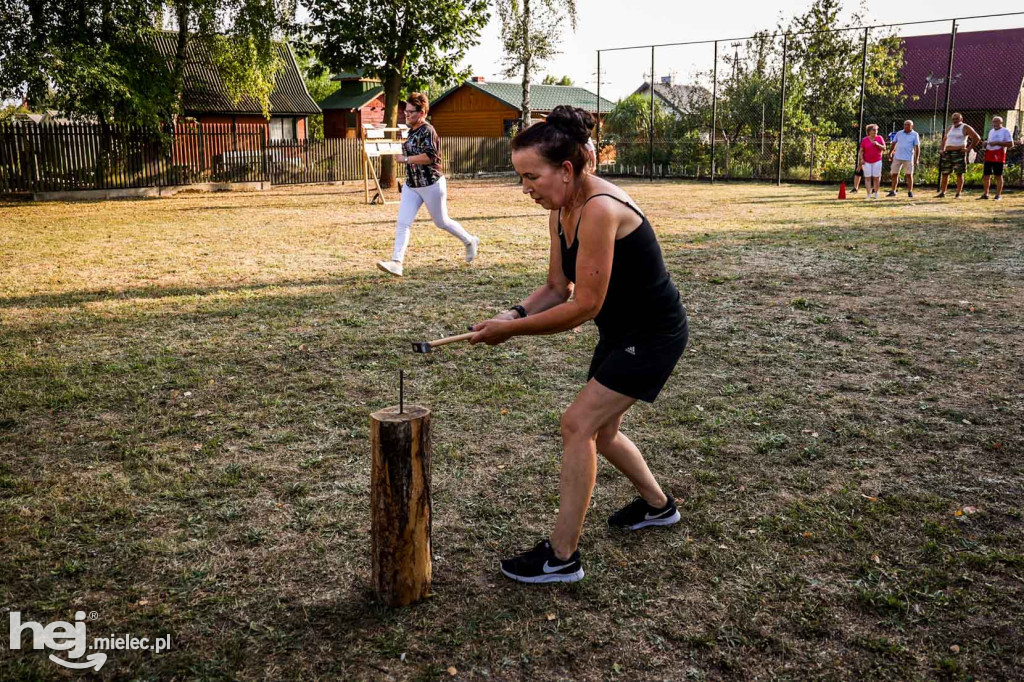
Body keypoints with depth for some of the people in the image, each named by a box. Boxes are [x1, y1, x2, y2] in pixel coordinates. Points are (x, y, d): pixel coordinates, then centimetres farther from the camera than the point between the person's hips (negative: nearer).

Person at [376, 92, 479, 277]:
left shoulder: (427, 131, -16)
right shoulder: (412, 131, 12)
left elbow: (430, 156, -29)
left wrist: (406, 159, -24)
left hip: (432, 185, -8)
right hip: (411, 186, 8)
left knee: (441, 222, 8)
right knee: (402, 224, -6)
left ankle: (470, 242, 33)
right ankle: (396, 263, -11)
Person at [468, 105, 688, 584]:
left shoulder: (600, 209, -29)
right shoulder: (561, 210, -1)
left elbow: (585, 306, -29)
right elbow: (557, 288, 5)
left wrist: (512, 329, -22)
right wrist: (516, 314, -13)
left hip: (654, 334, -9)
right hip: (621, 333, 10)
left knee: (578, 424, -13)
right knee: (600, 430, 19)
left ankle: (562, 557, -2)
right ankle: (657, 505, 45)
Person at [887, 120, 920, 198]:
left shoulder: (915, 135, 0)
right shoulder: (899, 133, 8)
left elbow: (917, 148, -1)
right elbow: (893, 144, 14)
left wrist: (916, 159, -6)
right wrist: (890, 154, 8)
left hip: (908, 158, -3)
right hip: (897, 157, 3)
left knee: (909, 174, -1)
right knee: (894, 174, 5)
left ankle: (910, 192, 6)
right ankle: (893, 191, 13)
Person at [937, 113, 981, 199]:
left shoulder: (965, 128, 0)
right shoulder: (949, 128, 17)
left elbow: (977, 138, -2)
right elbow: (944, 140, 28)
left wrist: (968, 148, -7)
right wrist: (942, 149, 11)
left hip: (959, 153, -5)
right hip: (947, 153, 5)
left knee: (959, 174, -4)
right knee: (944, 173, 4)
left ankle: (958, 193, -2)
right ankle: (942, 192, 9)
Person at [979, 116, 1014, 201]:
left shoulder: (1005, 131, 0)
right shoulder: (991, 131, 21)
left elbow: (1010, 144, -9)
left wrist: (997, 143, -16)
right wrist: (985, 143, 7)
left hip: (998, 155, -7)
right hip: (989, 155, 7)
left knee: (998, 175, -5)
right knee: (986, 175, 5)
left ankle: (998, 195, -2)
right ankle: (985, 194, 13)